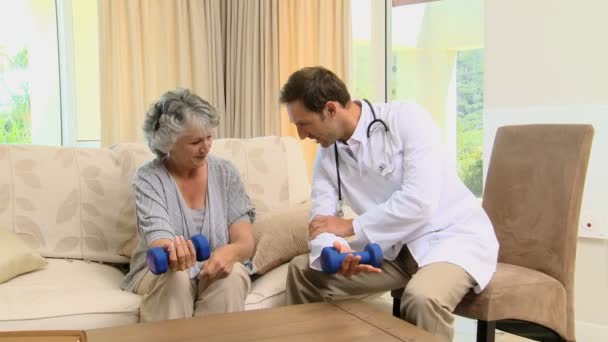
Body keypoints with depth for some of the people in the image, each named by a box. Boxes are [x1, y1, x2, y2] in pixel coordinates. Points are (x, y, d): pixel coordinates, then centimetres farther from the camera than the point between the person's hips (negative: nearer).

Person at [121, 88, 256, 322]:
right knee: (174, 277, -33)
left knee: (231, 275, -30)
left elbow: (246, 243, -9)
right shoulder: (148, 178, -9)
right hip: (160, 272, -1)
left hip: (217, 269, 2)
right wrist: (172, 251, -50)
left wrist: (230, 253, -34)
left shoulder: (225, 172, -2)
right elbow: (157, 239, -24)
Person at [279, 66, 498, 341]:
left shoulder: (406, 118, -18)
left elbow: (420, 200, -28)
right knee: (303, 270, -3)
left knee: (422, 298, -36)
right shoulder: (326, 153, 1)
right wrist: (334, 251, -29)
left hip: (453, 236, -6)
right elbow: (321, 221, -5)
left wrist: (351, 226, -18)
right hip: (394, 247, 6)